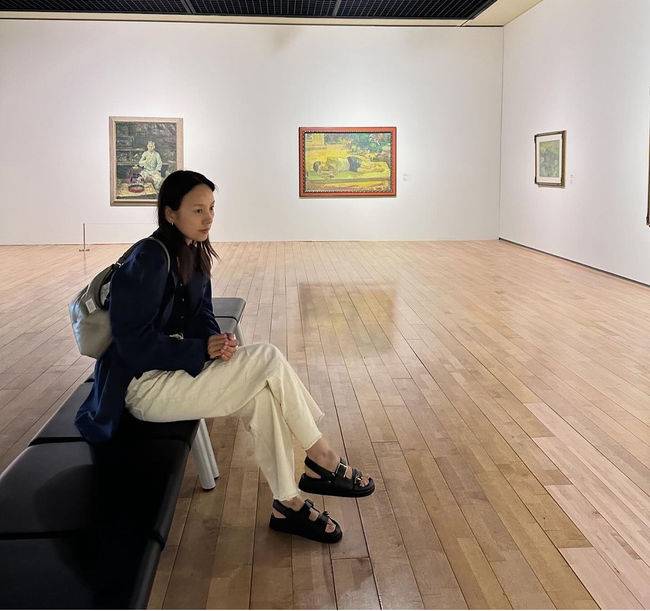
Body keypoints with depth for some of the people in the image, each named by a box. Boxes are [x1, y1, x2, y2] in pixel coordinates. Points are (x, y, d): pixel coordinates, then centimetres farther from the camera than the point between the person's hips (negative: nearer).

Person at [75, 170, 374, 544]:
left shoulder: (194, 252, 6)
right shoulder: (150, 259, -21)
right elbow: (134, 342, -22)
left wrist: (217, 340, -10)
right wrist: (203, 350, -22)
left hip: (176, 367, 8)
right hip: (142, 384, -8)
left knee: (264, 394, -14)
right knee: (269, 361, -19)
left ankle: (289, 505, -6)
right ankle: (323, 461, -5)